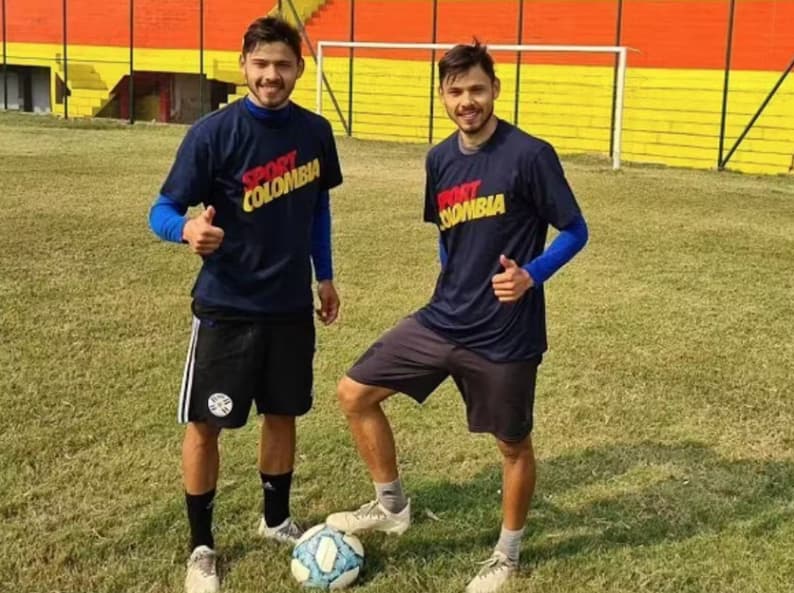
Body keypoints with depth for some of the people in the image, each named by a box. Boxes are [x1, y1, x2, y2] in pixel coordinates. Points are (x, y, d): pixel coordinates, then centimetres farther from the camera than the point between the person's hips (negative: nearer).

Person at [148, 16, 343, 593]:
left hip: (291, 305, 4)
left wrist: (325, 276, 15)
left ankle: (277, 520, 36)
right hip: (226, 306, -4)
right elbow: (163, 209, -14)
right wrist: (189, 230, -37)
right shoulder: (212, 133, -14)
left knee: (283, 415, 15)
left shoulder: (315, 132, 0)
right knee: (205, 424, 1)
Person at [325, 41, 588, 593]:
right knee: (355, 392, 5)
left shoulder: (529, 155, -14)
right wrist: (458, 283, 16)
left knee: (514, 444, 10)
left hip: (506, 335, -6)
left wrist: (531, 276, -23)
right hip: (441, 320, 6)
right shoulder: (440, 159, 4)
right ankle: (392, 506, 23)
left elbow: (575, 231, -10)